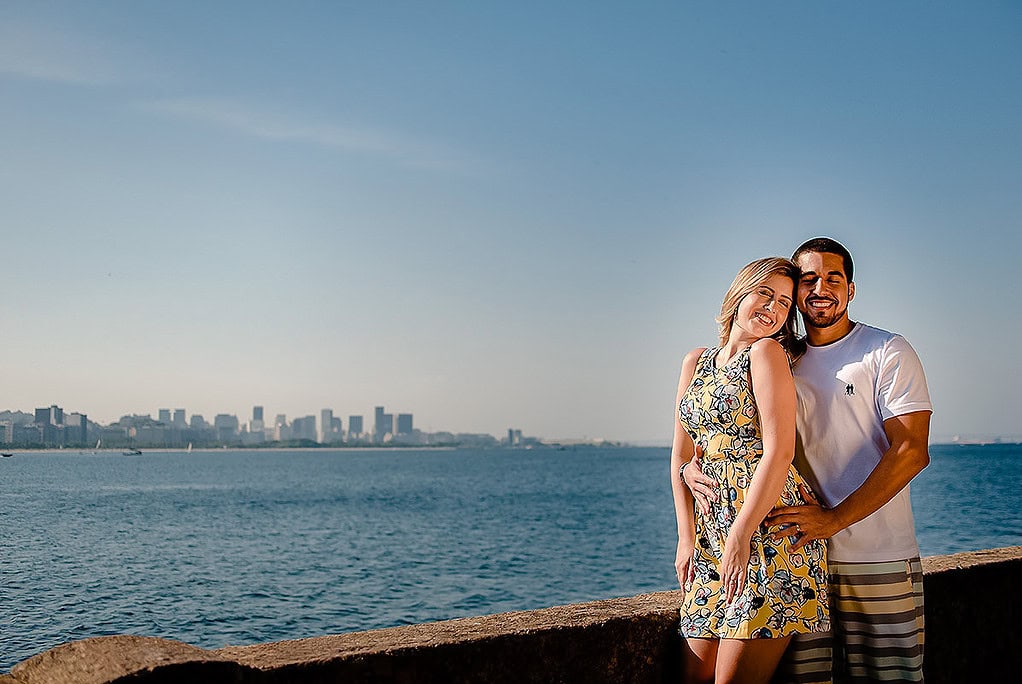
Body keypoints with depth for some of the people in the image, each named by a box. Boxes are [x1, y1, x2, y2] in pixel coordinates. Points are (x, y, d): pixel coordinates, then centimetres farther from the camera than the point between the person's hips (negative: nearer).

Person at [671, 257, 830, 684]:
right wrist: (687, 537, 7)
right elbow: (682, 456, 15)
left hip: (769, 529, -6)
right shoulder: (696, 362, 15)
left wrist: (740, 536, -16)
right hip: (710, 534, 6)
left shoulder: (766, 352, -5)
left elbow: (779, 452, -13)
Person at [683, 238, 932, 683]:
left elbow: (911, 451, -11)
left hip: (877, 563, -3)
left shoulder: (887, 353, 0)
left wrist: (835, 519, -20)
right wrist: (692, 468, -6)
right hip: (799, 558, 3)